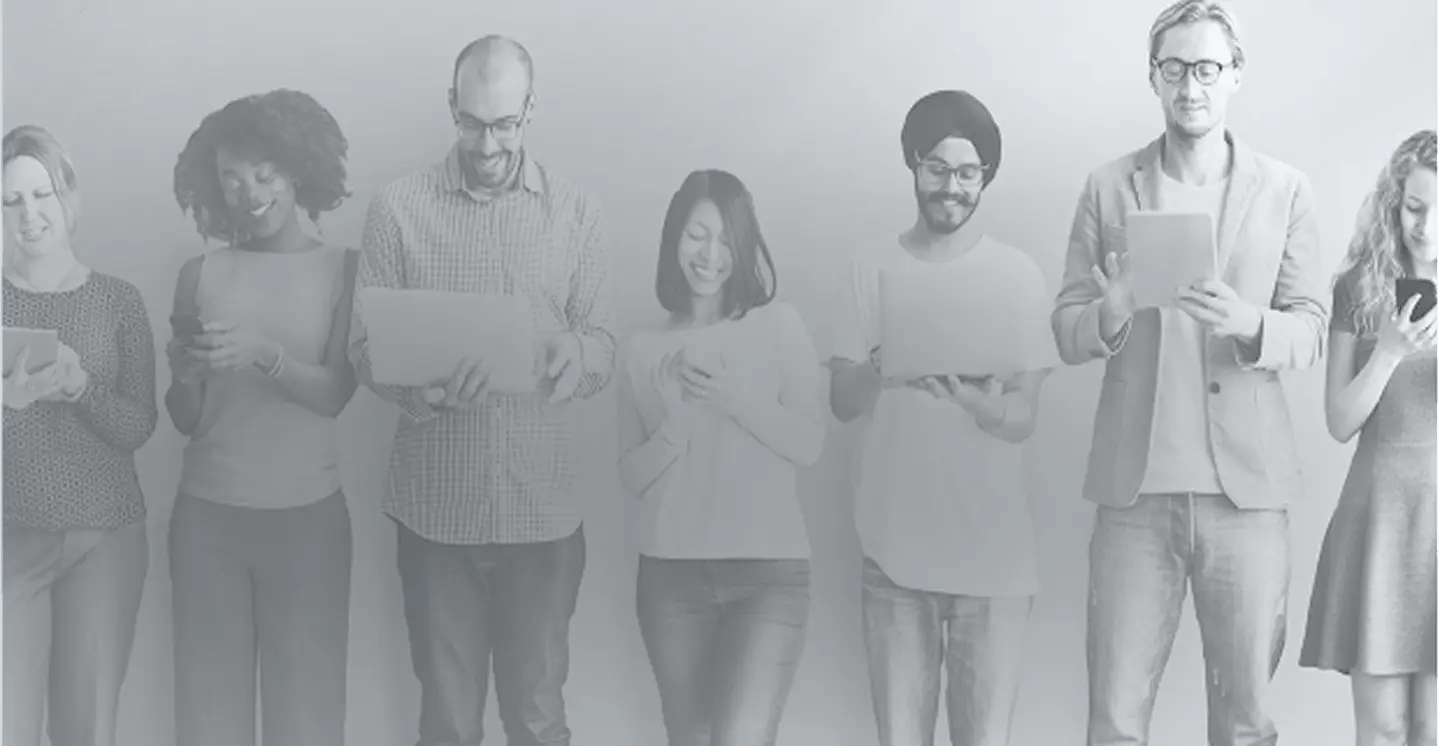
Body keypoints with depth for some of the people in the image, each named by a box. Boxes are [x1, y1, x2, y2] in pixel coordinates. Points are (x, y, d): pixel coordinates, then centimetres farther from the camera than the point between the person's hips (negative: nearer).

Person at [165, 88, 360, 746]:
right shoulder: (201, 274, 5)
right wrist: (186, 375, -14)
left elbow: (336, 393, -7)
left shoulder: (344, 267, 1)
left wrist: (261, 354, -22)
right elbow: (185, 421, 6)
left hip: (307, 515, -1)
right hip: (206, 516, 2)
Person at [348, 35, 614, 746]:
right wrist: (423, 387, -21)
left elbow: (601, 344, 4)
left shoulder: (576, 212, 4)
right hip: (435, 506, -1)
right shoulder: (397, 207, -1)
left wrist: (570, 354, -20)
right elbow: (365, 345, 0)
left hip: (543, 508, 1)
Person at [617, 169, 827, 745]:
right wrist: (680, 418, -11)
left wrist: (732, 396, -16)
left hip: (769, 572, -2)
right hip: (671, 575, 3)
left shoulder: (779, 325, 2)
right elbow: (633, 476, 6)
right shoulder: (644, 350, 8)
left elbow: (810, 444, -4)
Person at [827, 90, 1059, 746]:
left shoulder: (1019, 274, 0)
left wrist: (968, 397, -26)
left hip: (992, 556, -1)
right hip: (893, 550, 1)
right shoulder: (872, 267, 4)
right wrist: (876, 371, -21)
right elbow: (840, 402, 1)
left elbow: (1023, 419, -5)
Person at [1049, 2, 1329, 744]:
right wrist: (1112, 312, -18)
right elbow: (1066, 330, 4)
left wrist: (1249, 324, -17)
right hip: (1136, 485, 0)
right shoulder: (1107, 187, 7)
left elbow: (1312, 329, 4)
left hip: (1246, 485, 0)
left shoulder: (1285, 190, 7)